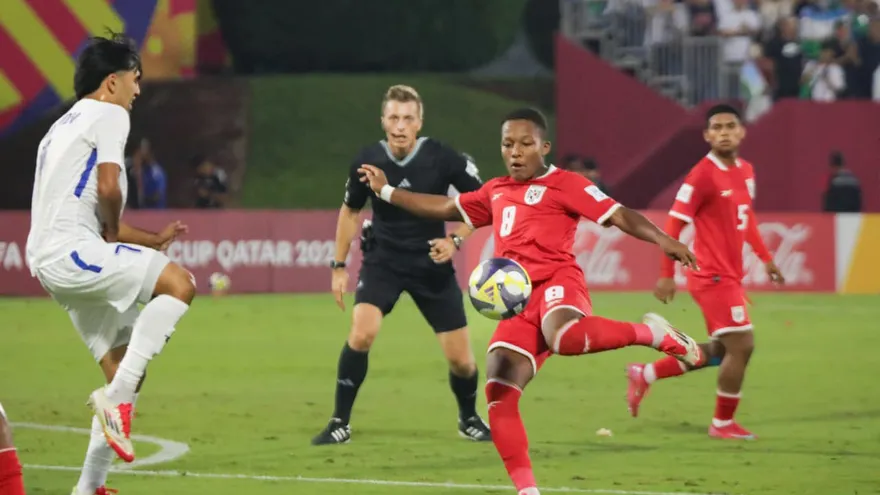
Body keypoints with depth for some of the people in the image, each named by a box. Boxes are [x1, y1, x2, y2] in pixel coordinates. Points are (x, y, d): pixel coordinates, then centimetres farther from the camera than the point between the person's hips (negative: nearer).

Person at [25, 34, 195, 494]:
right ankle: (116, 399, -25)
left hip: (51, 261, 10)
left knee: (125, 371, 10)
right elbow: (108, 188, -16)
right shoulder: (109, 115, -2)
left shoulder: (65, 125, 29)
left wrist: (152, 240, 33)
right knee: (179, 283, -19)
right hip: (72, 252, -10)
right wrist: (113, 231, 3)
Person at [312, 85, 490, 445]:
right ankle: (340, 423, -11)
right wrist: (339, 266, 8)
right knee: (361, 332, -25)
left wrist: (456, 240, -16)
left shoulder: (443, 159, -16)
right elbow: (350, 211, 8)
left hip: (432, 264, 0)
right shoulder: (368, 161, -11)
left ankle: (469, 419, 31)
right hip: (382, 260, 0)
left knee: (461, 358, 0)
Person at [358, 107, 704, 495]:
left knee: (563, 337, -41)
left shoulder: (564, 184, 6)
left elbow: (617, 215, -3)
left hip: (556, 281, -6)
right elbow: (446, 208, 39)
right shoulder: (496, 192, 26)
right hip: (518, 303, 6)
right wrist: (386, 191, 41)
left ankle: (651, 333, -17)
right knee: (499, 397, -9)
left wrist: (663, 240, -19)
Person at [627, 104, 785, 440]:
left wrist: (765, 258, 19)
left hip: (729, 276, 9)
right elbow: (673, 225, -16)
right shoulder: (702, 176, -17)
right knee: (741, 346, -7)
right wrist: (666, 276, -18)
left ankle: (645, 375, 27)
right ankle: (723, 424, 9)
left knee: (722, 351, 16)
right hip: (714, 277, -9)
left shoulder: (745, 171, 7)